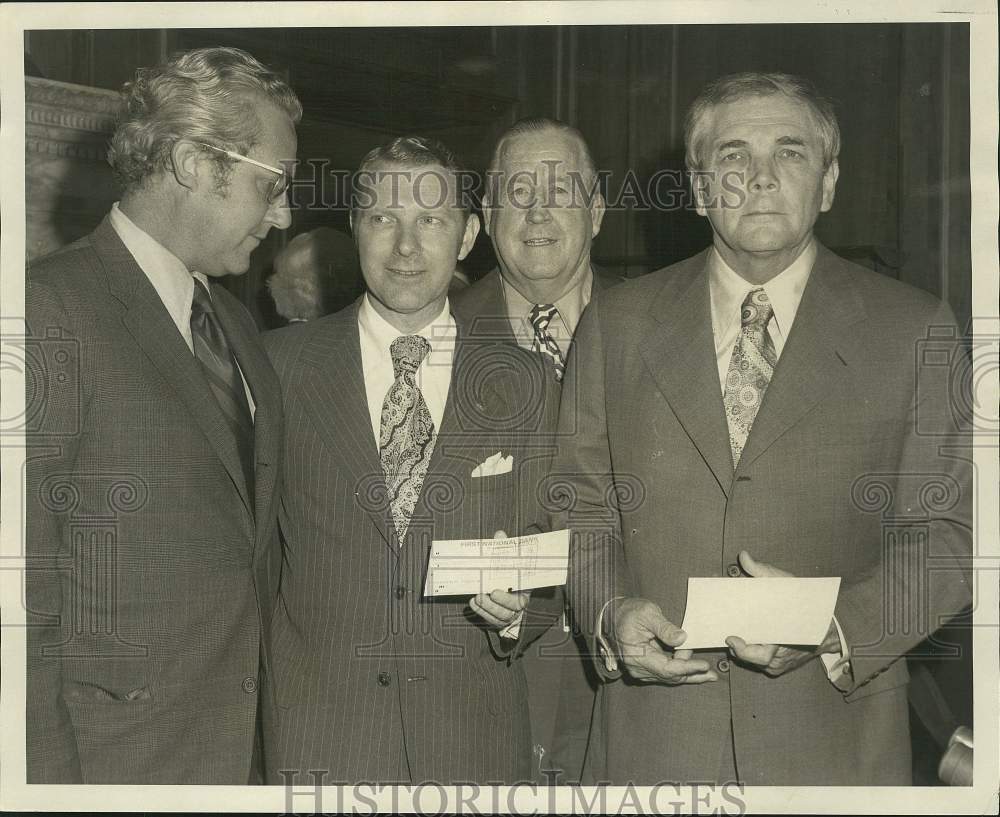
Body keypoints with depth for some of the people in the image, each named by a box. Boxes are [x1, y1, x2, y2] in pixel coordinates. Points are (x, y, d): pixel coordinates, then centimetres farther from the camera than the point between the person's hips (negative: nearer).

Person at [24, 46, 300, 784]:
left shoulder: (236, 322, 12)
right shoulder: (49, 312, -14)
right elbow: (24, 586, -17)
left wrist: (270, 723, 13)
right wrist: (50, 777, -18)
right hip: (111, 763, -7)